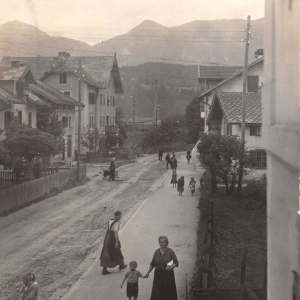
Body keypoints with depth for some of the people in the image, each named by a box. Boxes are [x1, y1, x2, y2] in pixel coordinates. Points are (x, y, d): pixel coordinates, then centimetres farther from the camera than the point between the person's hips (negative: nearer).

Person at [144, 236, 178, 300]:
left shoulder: (170, 252, -6)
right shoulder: (156, 252, 3)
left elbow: (176, 263, -4)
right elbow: (153, 264, 10)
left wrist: (171, 267, -23)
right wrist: (148, 273, 7)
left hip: (168, 275, -3)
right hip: (158, 275, 3)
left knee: (168, 292, 2)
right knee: (157, 293, 0)